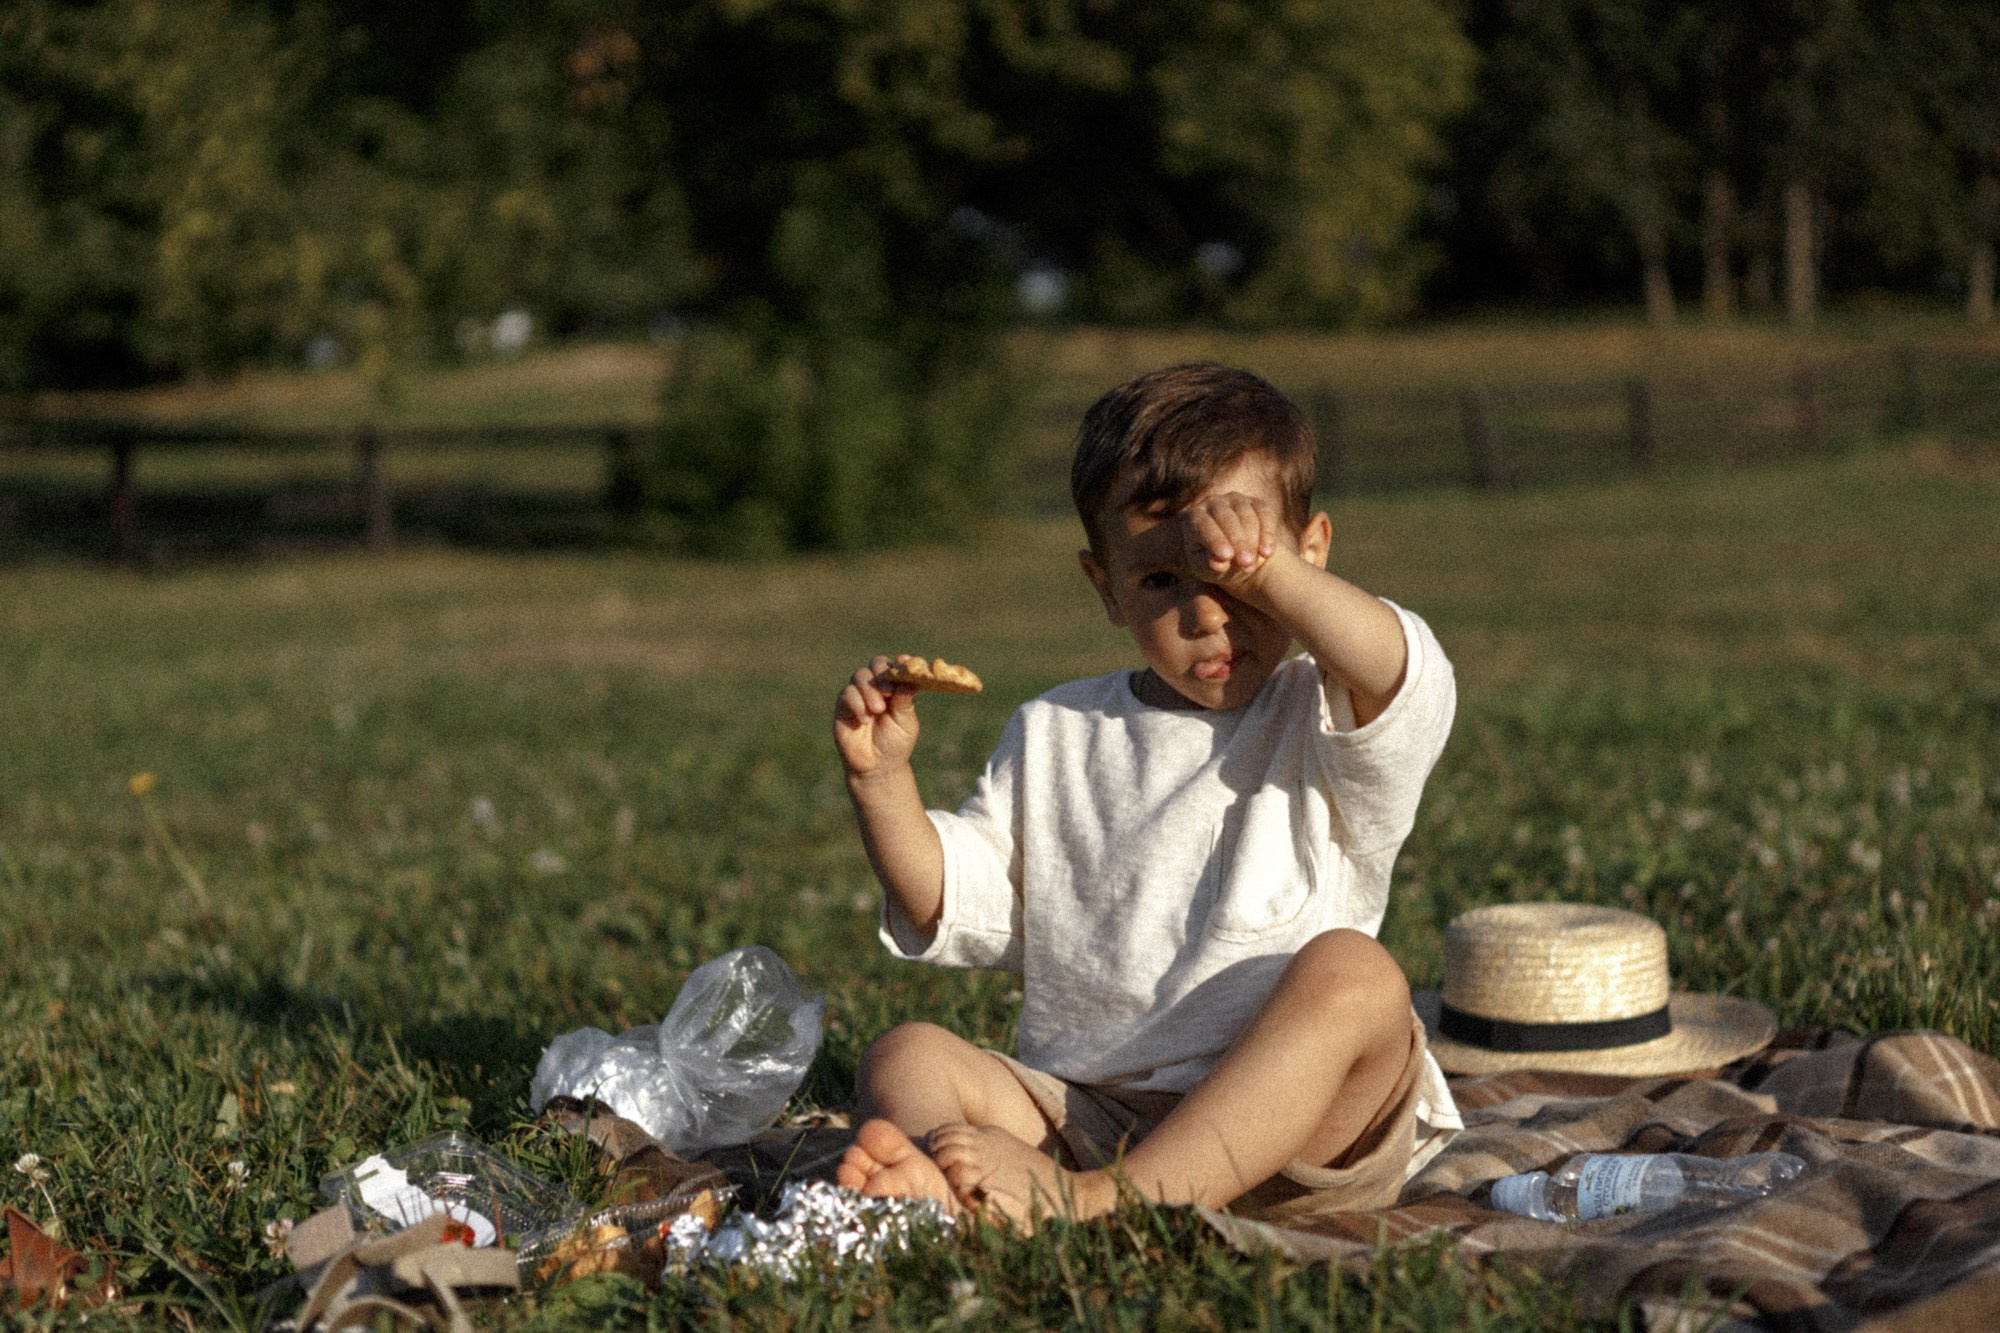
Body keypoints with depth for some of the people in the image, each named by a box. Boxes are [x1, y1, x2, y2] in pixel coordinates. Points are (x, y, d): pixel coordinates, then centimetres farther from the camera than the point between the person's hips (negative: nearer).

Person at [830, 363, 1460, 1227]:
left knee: (1353, 972, -31)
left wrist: (1260, 569, -32)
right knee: (904, 1060, -15)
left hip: (1299, 1132, -4)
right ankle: (948, 1195, -52)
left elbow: (1404, 684, -20)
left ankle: (1092, 1203, -41)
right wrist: (882, 778, 5)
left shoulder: (1321, 725, 5)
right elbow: (957, 906, 19)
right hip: (1083, 1113, 4)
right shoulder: (1054, 736, 19)